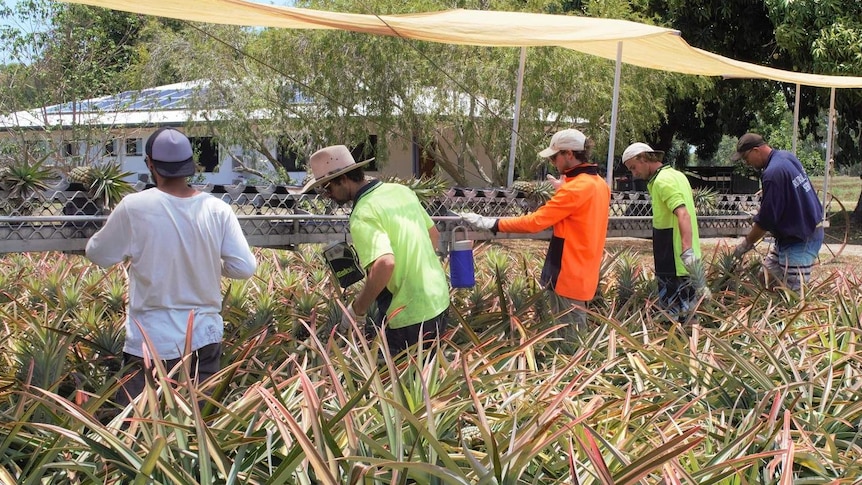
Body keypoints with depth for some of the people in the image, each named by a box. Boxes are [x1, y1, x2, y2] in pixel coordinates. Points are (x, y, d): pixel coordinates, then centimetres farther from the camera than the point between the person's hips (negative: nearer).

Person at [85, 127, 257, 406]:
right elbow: (244, 267, -6)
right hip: (205, 337, 3)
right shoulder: (217, 210, -6)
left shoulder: (134, 208, -13)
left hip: (151, 342, -3)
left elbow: (99, 255, 0)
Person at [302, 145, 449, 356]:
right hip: (439, 304, 8)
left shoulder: (363, 215, -19)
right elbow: (434, 235, 17)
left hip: (409, 319, -8)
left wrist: (357, 309, -21)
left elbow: (384, 264, -33)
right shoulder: (401, 190, 7)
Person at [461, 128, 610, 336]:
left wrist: (491, 224, -17)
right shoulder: (599, 183, 9)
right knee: (576, 335, 17)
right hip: (583, 271, 10)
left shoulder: (575, 189, -20)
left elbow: (534, 222, -21)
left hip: (569, 274, -10)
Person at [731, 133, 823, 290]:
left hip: (801, 239, -10)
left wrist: (747, 243, -4)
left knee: (793, 291, -6)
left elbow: (766, 220, -18)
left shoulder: (772, 173, -24)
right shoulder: (786, 156, 6)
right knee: (767, 274, 11)